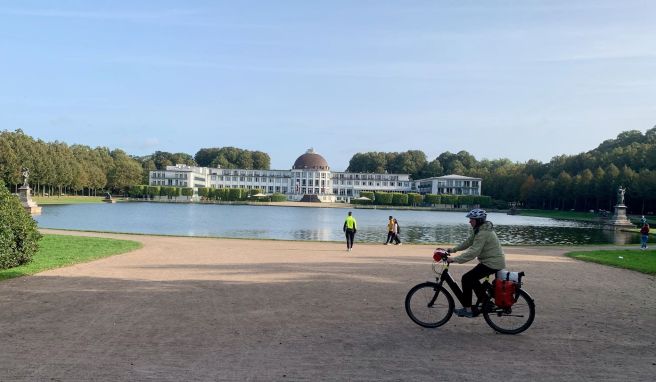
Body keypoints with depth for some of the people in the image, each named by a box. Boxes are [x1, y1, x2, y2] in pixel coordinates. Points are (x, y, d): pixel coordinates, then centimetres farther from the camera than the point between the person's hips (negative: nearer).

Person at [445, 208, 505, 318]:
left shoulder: (483, 233, -23)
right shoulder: (479, 229, 9)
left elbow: (474, 252, -30)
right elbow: (469, 242, 16)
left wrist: (455, 259, -32)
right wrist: (454, 249, 9)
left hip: (492, 263, -11)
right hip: (495, 261, 11)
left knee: (466, 278, -11)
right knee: (472, 279, 19)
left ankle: (467, 310, -6)